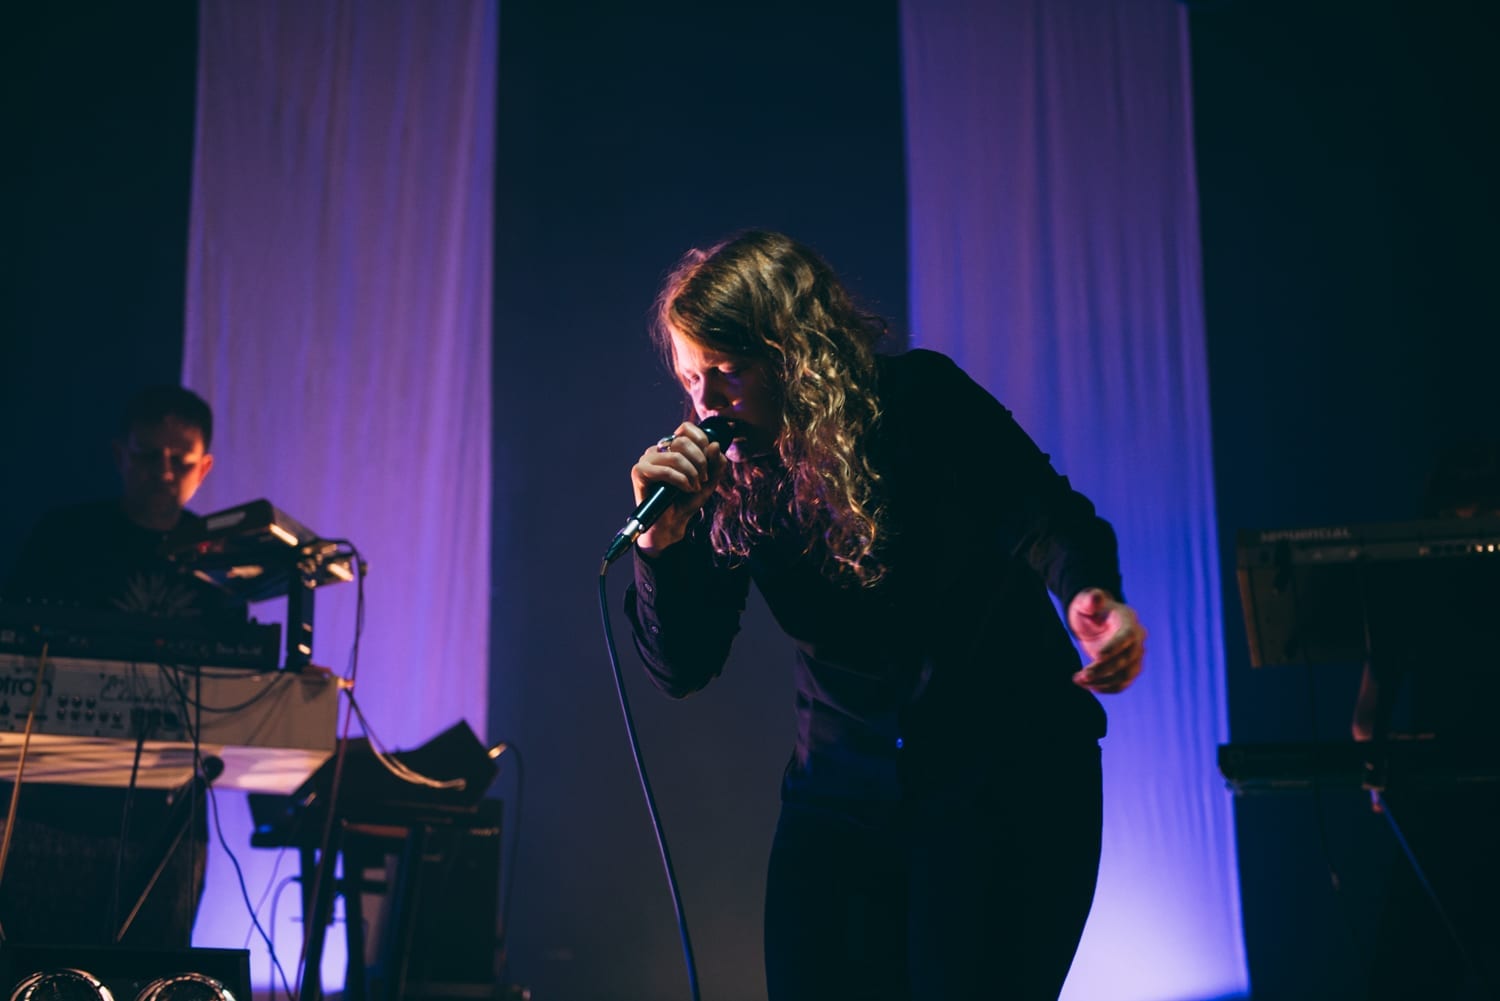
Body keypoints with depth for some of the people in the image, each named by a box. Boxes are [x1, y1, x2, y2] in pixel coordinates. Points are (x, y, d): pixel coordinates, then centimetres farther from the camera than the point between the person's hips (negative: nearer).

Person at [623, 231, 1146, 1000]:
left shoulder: (918, 401, -12)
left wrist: (1091, 595, -38)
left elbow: (1042, 514, -16)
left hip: (1004, 775, -3)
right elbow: (680, 670, -3)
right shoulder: (728, 482, -4)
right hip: (841, 787, 4)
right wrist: (659, 545, -21)